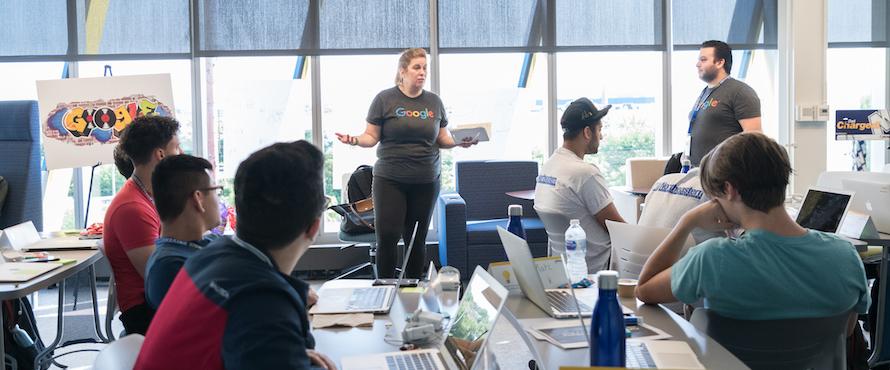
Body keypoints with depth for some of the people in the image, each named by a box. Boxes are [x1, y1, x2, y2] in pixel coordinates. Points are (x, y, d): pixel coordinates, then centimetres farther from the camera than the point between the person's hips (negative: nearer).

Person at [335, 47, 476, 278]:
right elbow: (372, 136, -1)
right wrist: (354, 140, -20)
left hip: (426, 181, 3)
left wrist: (459, 142, -6)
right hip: (389, 180, -3)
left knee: (417, 240, 7)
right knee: (387, 236, -8)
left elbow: (443, 139, 13)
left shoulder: (434, 101, 9)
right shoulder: (385, 99, -1)